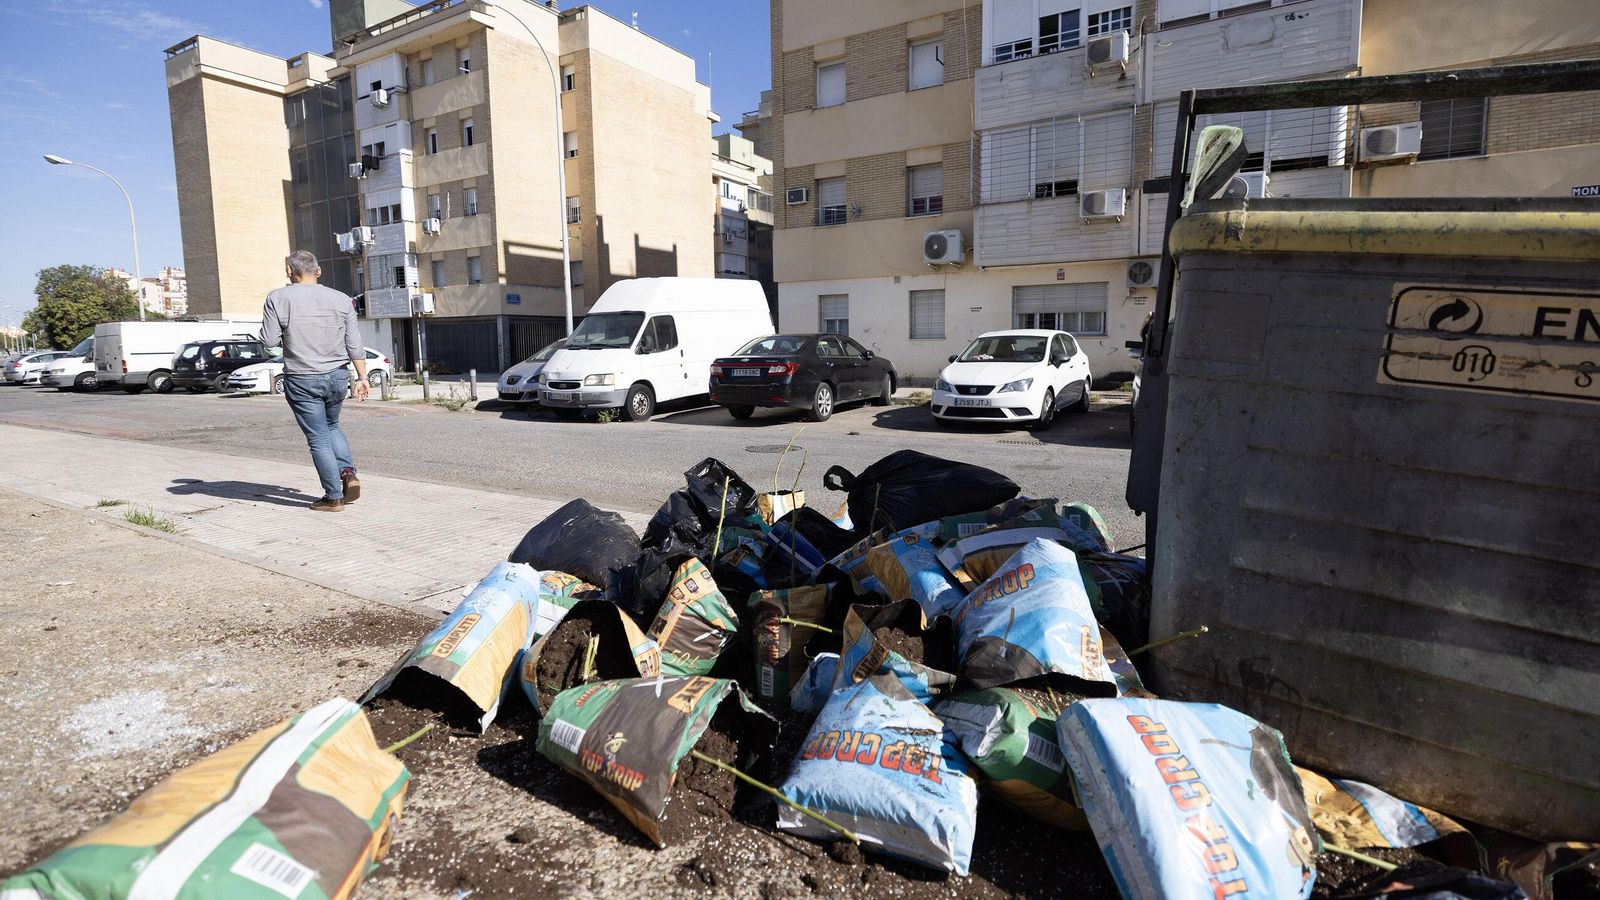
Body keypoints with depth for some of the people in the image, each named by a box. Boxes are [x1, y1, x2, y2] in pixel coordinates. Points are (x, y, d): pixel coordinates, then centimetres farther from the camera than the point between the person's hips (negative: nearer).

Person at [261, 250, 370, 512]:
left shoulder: (278, 298, -7)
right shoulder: (341, 299, 1)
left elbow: (269, 340, -8)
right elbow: (354, 345, 1)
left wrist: (288, 330, 11)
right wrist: (362, 377, 6)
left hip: (302, 380, -3)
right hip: (338, 377, 3)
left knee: (318, 439, 4)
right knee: (331, 426, 24)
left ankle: (333, 497, 6)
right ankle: (348, 472, 4)